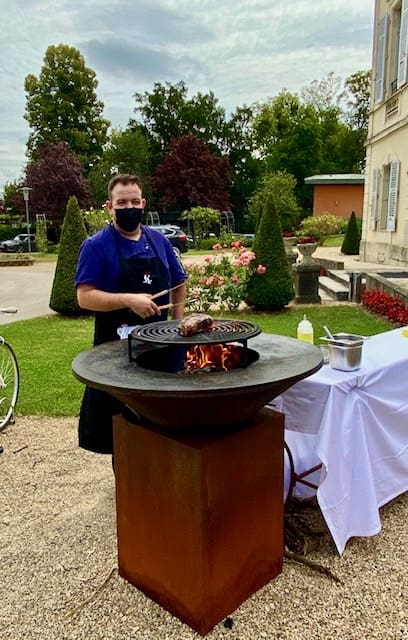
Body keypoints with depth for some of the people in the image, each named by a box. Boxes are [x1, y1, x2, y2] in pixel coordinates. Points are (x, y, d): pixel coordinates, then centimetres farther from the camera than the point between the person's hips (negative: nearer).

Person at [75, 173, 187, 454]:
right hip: (115, 345, -4)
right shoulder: (96, 246, -8)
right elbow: (85, 297, -15)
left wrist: (177, 325, 4)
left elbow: (179, 283, 15)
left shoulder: (159, 240, 6)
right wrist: (129, 300, -27)